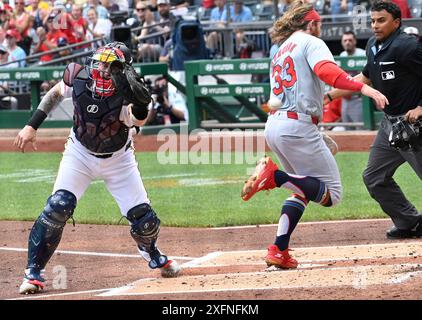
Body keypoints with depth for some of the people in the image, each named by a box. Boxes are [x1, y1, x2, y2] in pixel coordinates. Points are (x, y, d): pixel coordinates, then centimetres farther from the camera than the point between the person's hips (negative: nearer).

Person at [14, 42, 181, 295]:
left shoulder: (124, 95, -30)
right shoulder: (78, 78, -23)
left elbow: (139, 119, -49)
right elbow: (56, 94, -1)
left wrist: (139, 100, -67)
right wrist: (32, 126, -2)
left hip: (118, 159, 0)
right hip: (80, 154, 0)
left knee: (143, 216, -1)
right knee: (58, 207, -19)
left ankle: (152, 254, 35)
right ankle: (34, 272, -8)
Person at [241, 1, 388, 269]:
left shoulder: (280, 52, 25)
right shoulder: (310, 42, 1)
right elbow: (326, 71, -20)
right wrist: (363, 88, -32)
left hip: (273, 125, 9)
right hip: (298, 125, -9)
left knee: (304, 188, 21)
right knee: (332, 194, -6)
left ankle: (279, 250, 6)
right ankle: (275, 176, -23)